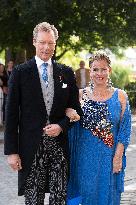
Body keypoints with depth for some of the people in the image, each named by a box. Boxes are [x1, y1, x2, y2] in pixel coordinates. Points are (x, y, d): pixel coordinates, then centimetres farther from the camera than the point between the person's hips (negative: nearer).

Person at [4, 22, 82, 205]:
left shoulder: (66, 73, 9)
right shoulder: (20, 73, 0)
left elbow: (75, 109, 13)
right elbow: (11, 114, -1)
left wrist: (61, 126, -8)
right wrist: (11, 151, -6)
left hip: (59, 146, 2)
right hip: (31, 147, -2)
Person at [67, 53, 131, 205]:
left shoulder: (120, 96, 0)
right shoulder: (81, 95, 2)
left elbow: (125, 130, -1)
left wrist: (118, 156, -9)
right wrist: (69, 112, -16)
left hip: (110, 157, 0)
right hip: (86, 156, 1)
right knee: (87, 192, 6)